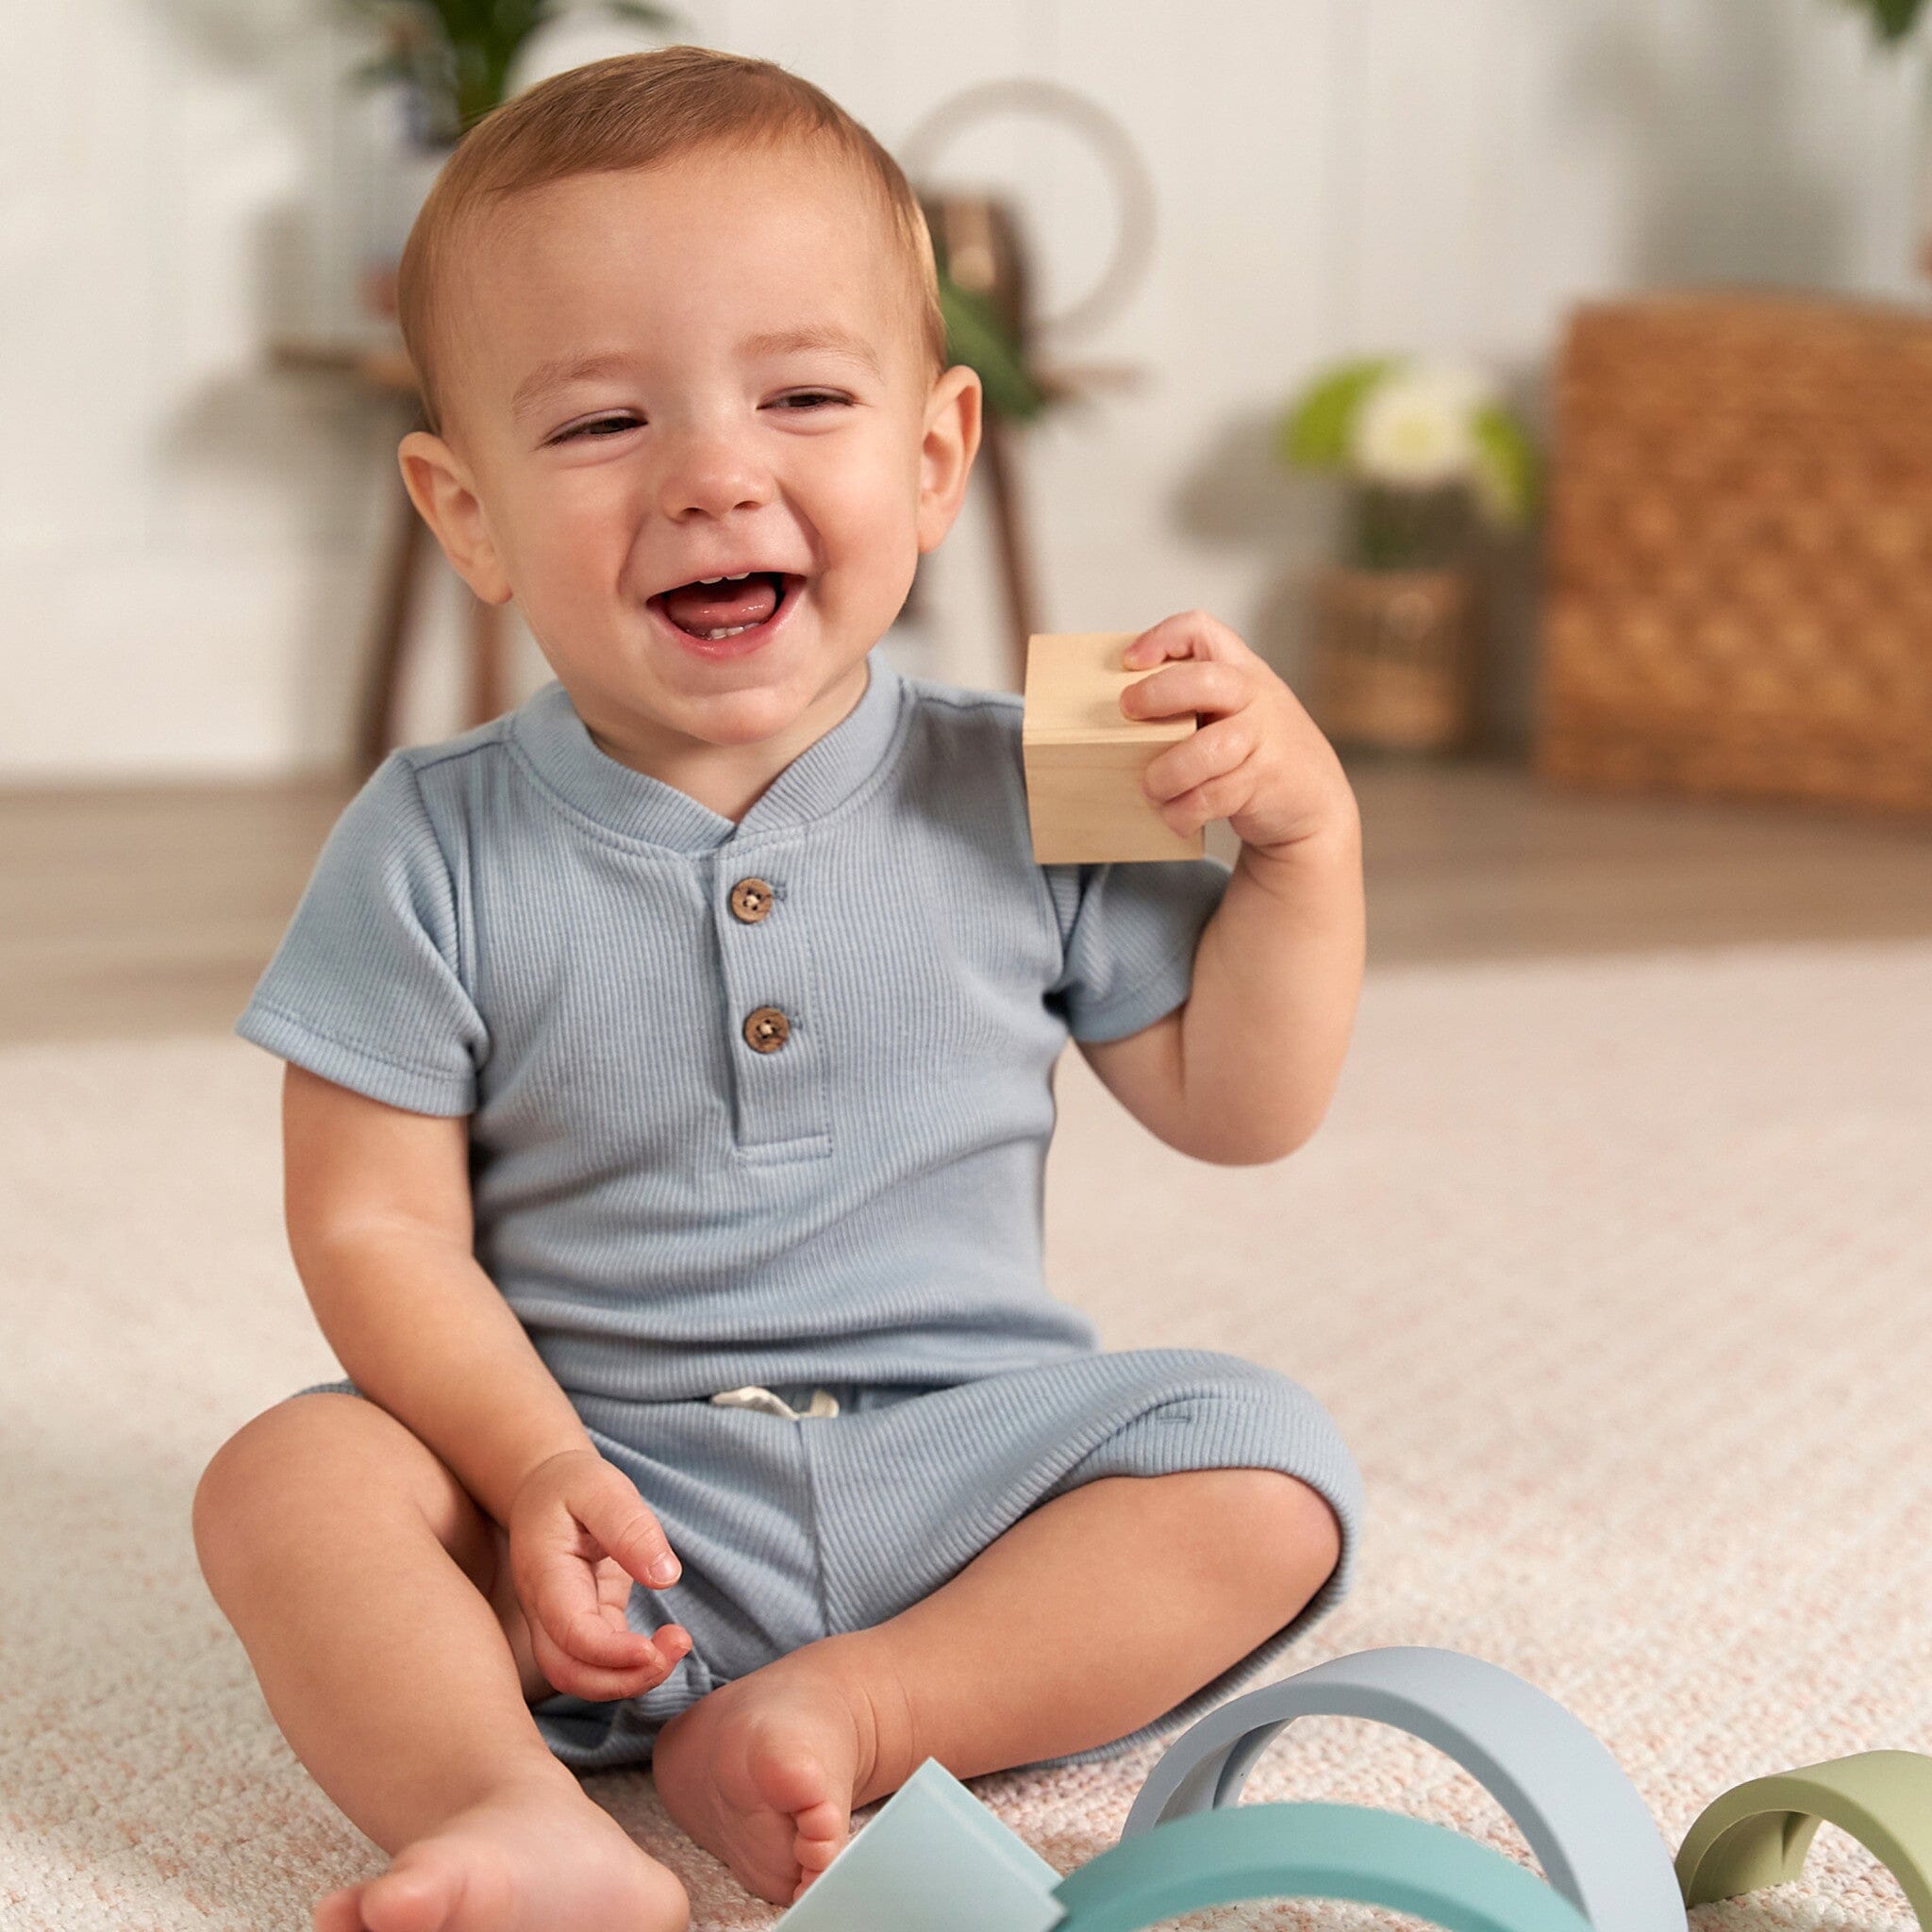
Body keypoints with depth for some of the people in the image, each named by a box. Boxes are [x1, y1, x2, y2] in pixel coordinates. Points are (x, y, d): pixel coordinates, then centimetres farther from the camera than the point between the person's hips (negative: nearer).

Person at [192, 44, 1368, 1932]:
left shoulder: (1024, 800, -2)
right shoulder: (436, 853, -6)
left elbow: (1230, 1106, 6)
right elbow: (376, 1227, -5)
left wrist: (1304, 837, -7)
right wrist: (536, 1471, -20)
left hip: (961, 1461, 1)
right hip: (602, 1514, -1)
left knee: (1267, 1465, -20)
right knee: (283, 1479, -23)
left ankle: (842, 1715, -27)